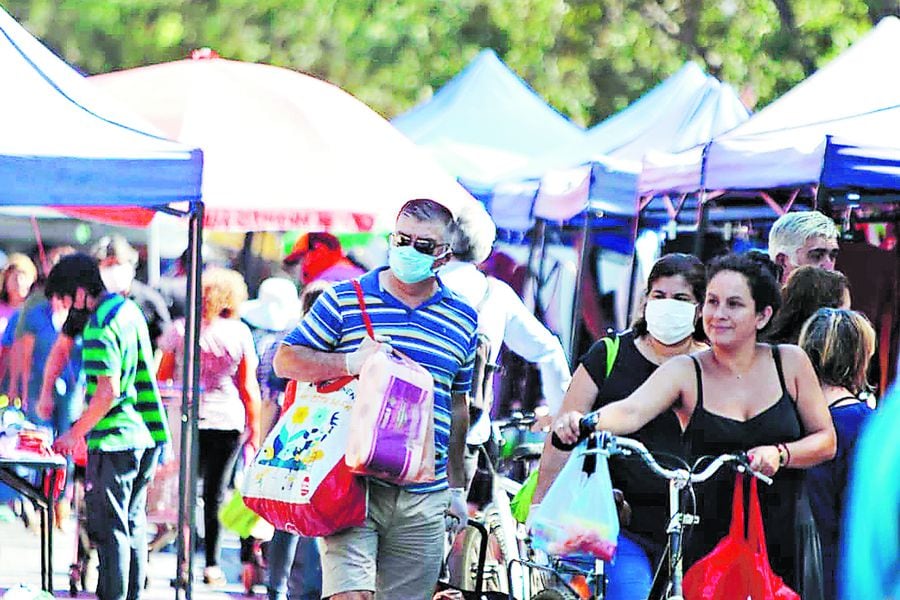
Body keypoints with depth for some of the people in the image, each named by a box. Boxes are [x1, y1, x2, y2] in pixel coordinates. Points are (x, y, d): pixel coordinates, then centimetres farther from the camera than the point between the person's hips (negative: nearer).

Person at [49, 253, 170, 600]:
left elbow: (108, 391, -22)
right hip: (145, 435, 9)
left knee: (108, 528, -4)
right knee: (133, 524, 14)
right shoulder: (130, 309, 12)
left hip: (114, 440, -9)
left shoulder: (100, 328, -17)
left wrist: (75, 434, -14)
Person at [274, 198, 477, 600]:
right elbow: (285, 360, 3)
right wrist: (350, 362, -14)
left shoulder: (462, 321, 13)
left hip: (424, 500, 4)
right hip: (353, 486, -4)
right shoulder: (344, 300, 3)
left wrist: (456, 487, 23)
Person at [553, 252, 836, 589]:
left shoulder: (790, 363, 4)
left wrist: (780, 454, -12)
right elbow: (632, 411, -18)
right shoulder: (685, 372, -1)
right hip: (708, 546, -1)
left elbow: (826, 441, 8)